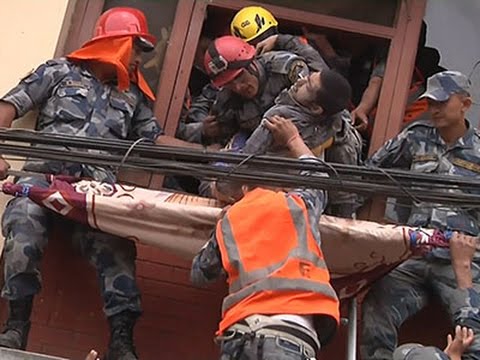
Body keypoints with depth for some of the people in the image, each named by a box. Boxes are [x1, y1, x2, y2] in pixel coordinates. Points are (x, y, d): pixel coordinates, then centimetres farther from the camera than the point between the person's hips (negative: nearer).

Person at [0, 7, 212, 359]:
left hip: (98, 183, 2)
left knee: (115, 245, -22)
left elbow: (157, 139, 21)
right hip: (46, 171, -2)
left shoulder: (133, 96, 29)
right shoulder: (61, 71, 18)